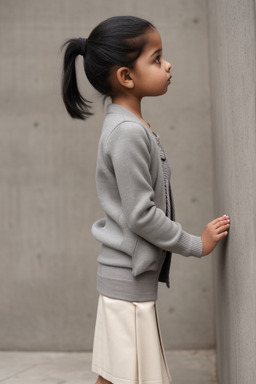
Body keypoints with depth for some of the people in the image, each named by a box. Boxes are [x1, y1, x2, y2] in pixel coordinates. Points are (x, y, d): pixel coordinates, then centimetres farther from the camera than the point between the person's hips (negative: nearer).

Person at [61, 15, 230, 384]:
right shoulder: (129, 132, -20)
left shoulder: (132, 125, 10)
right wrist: (196, 244, -10)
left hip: (132, 274, 9)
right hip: (128, 279, -9)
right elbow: (140, 215, -21)